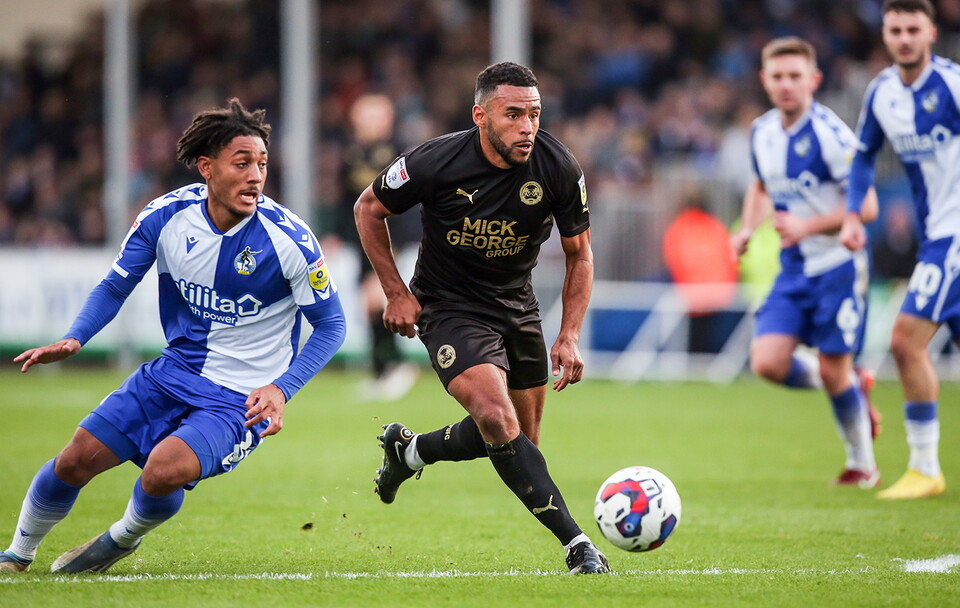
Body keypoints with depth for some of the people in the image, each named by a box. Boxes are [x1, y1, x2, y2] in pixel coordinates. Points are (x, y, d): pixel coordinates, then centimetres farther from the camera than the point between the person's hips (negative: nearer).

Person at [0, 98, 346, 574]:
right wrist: (73, 340, -13)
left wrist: (282, 388, -20)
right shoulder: (166, 215, -9)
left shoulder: (290, 240, -19)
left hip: (244, 396, -4)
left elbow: (330, 325, -7)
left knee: (164, 470, -28)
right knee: (77, 460, -3)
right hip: (176, 370, 4)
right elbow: (116, 286, 5)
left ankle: (125, 538, 8)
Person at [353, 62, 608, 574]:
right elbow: (368, 209, -3)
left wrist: (569, 336, -7)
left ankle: (407, 450, 35)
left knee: (516, 437, 9)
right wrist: (396, 293, -5)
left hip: (517, 305, 5)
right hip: (449, 308, -5)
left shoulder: (559, 169, -15)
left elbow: (579, 253, 0)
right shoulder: (436, 163, -22)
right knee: (498, 418, -26)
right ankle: (577, 543, -24)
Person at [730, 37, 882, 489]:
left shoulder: (829, 134, -17)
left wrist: (808, 226, -23)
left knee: (833, 370, -3)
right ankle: (852, 387, 18)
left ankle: (862, 465, 19)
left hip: (836, 266, -6)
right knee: (768, 363, -10)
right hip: (793, 269, 6)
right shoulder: (762, 132, 5)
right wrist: (748, 229, 8)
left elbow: (866, 205, -17)